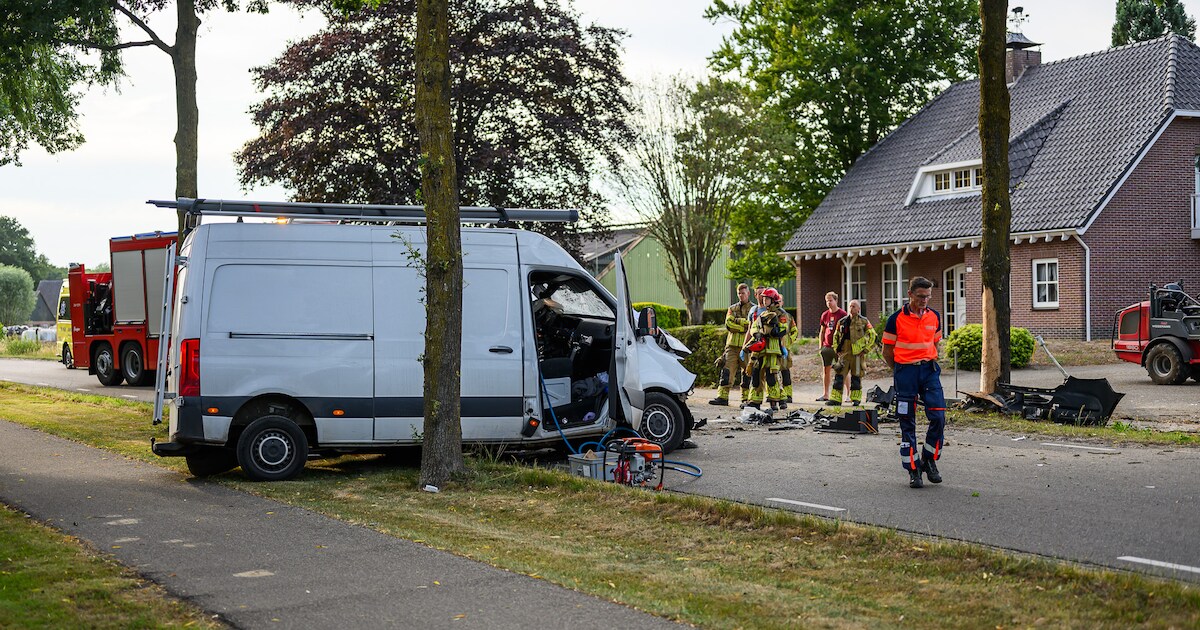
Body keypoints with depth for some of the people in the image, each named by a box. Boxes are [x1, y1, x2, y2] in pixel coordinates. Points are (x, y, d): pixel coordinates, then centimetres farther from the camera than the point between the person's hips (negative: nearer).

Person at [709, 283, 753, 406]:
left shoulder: (754, 309, 7)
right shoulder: (732, 308, 16)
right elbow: (728, 324, 0)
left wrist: (737, 321, -11)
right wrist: (744, 326, -10)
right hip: (732, 345, 3)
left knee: (747, 373, 1)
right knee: (727, 371, -4)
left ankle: (746, 399, 8)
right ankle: (722, 397, -6)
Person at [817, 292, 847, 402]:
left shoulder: (842, 314, -3)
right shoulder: (824, 315, 11)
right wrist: (821, 346, 12)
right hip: (827, 346, 5)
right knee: (826, 370, 6)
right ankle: (826, 394, 13)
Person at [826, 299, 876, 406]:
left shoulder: (864, 322, 1)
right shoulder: (842, 321, 11)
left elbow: (872, 335, 1)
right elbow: (836, 336, 20)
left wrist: (866, 349, -5)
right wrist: (836, 349, 10)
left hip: (858, 353, -3)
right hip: (844, 352, 3)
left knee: (856, 377, 2)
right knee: (839, 375, -2)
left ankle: (856, 399, 11)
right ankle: (835, 399, 0)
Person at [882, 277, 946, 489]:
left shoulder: (934, 317, 4)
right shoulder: (897, 319, -7)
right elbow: (887, 350, 0)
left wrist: (930, 364, 11)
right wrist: (901, 371, 4)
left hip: (929, 369, 3)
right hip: (905, 370, -3)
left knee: (938, 417, -7)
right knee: (907, 423, 2)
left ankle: (929, 460, 12)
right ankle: (913, 469, 10)